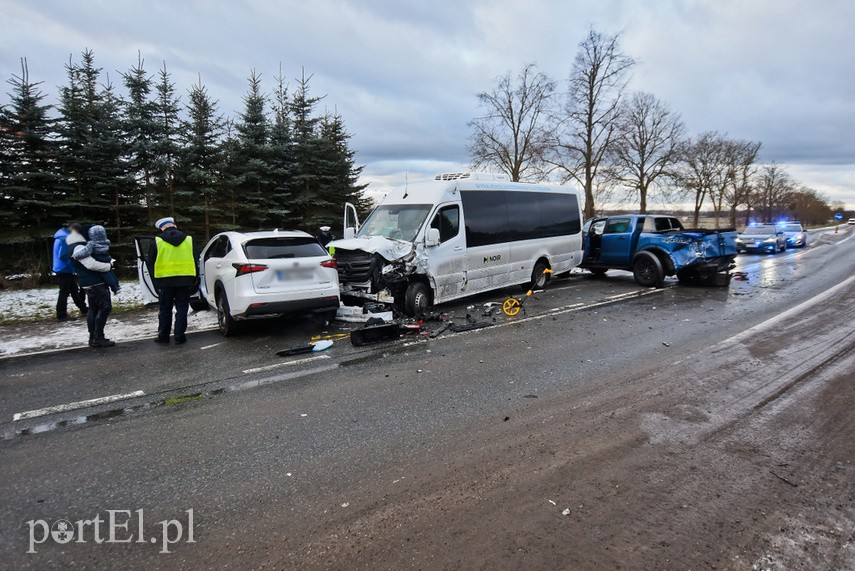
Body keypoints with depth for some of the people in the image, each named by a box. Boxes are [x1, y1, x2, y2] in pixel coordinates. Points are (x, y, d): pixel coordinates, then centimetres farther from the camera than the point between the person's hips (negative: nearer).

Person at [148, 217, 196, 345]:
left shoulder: (158, 241, -2)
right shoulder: (189, 240, 4)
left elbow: (151, 261, 5)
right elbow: (195, 261, 8)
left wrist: (156, 281, 19)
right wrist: (193, 280, 15)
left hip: (165, 280, -1)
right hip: (185, 280, 1)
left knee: (165, 309, 10)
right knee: (182, 309, 6)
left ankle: (163, 336, 17)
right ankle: (180, 336, 6)